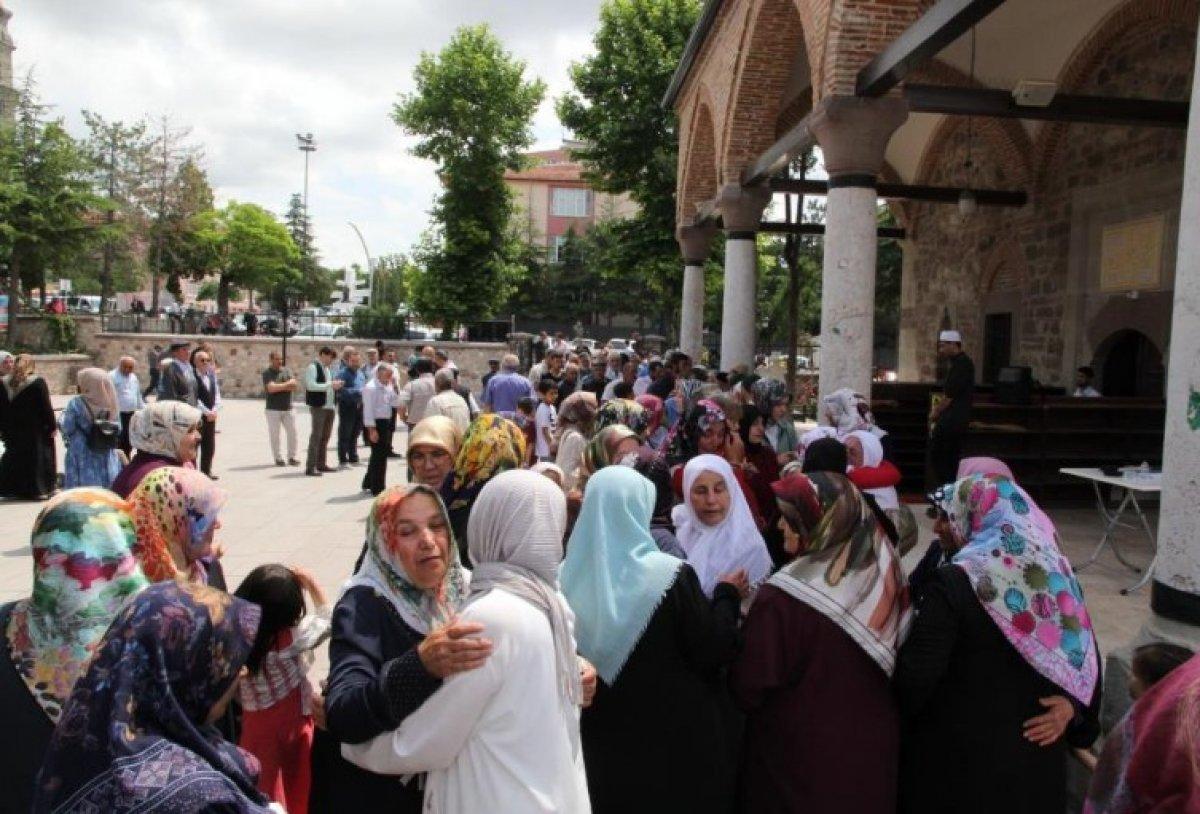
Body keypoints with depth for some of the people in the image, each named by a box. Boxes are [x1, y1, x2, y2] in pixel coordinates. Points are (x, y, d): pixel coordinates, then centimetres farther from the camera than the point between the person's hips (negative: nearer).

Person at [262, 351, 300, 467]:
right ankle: (278, 458, 10)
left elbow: (295, 385, -2)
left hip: (288, 408, 4)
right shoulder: (267, 373, -2)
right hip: (273, 409, -4)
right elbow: (271, 388, -17)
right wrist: (287, 385, -7)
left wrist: (279, 387, -11)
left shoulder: (287, 371, 11)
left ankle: (292, 457, 11)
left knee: (292, 432, 2)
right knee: (274, 435, 1)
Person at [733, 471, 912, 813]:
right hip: (875, 746, 5)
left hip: (802, 758, -5)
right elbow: (901, 666, 5)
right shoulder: (886, 575, -8)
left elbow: (749, 688, -18)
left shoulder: (783, 597, -27)